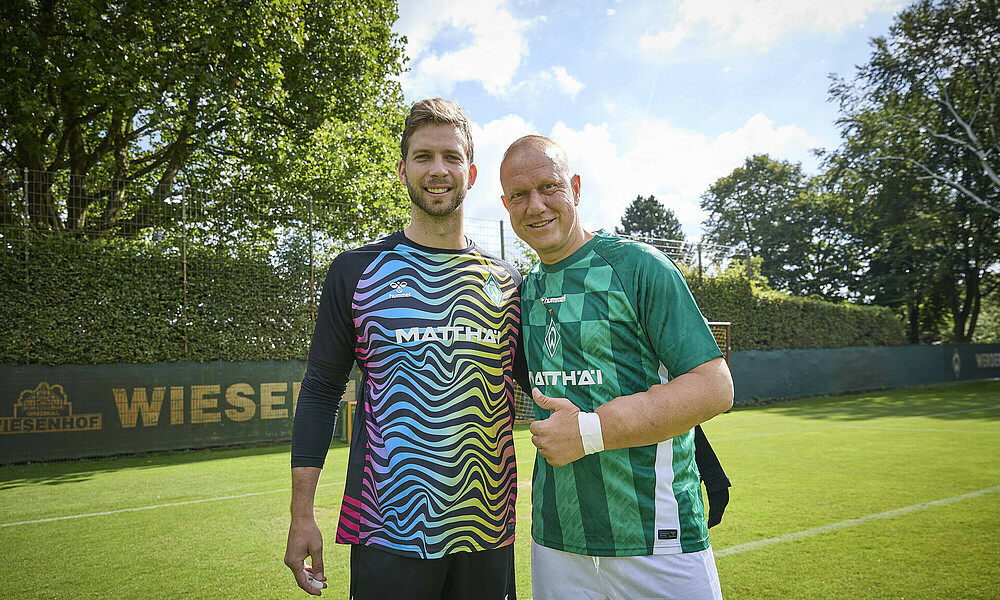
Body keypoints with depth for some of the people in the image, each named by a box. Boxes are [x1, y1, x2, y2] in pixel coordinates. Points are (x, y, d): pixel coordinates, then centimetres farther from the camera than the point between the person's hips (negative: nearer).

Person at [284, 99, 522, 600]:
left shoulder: (505, 282, 4)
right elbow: (321, 391, 0)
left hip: (488, 530, 3)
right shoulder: (355, 272, -1)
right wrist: (301, 515, -4)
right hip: (388, 533, -2)